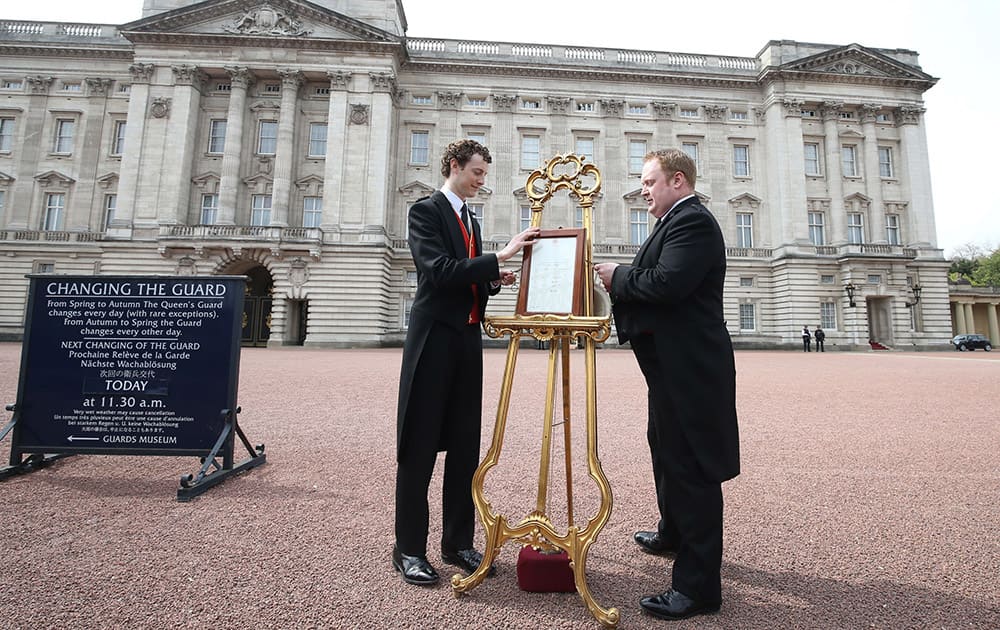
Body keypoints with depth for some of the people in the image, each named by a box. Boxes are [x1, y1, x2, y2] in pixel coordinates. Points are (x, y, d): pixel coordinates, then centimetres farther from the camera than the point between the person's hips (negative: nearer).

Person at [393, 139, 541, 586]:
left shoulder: (470, 220, 20)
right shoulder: (425, 210, -4)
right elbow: (439, 271, -19)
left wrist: (494, 281, 3)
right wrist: (500, 257, -20)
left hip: (467, 339, 8)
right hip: (434, 338, -7)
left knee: (465, 446, 10)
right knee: (420, 446, 1)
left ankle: (458, 542, 24)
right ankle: (408, 549, 16)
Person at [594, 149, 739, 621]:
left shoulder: (692, 220, -15)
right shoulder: (677, 221, 18)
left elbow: (666, 283, -28)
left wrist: (618, 276, -14)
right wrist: (618, 281, 2)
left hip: (688, 366, -12)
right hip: (673, 364, 12)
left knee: (691, 467, -3)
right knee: (666, 450, 25)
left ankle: (699, 585, 11)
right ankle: (674, 534, 48)